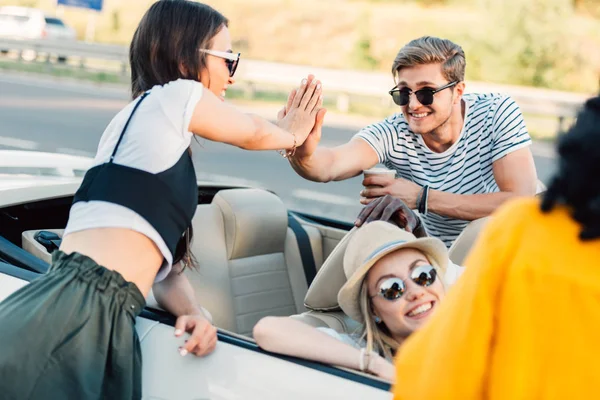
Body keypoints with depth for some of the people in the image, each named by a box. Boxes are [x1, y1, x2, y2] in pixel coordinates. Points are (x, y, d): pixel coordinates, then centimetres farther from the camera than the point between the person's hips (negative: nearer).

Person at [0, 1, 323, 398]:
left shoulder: (167, 145, 24)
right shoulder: (175, 96, -1)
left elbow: (162, 264, 20)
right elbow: (254, 133, 17)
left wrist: (196, 315, 3)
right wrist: (291, 134, 39)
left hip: (103, 317, 9)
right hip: (76, 313, -9)